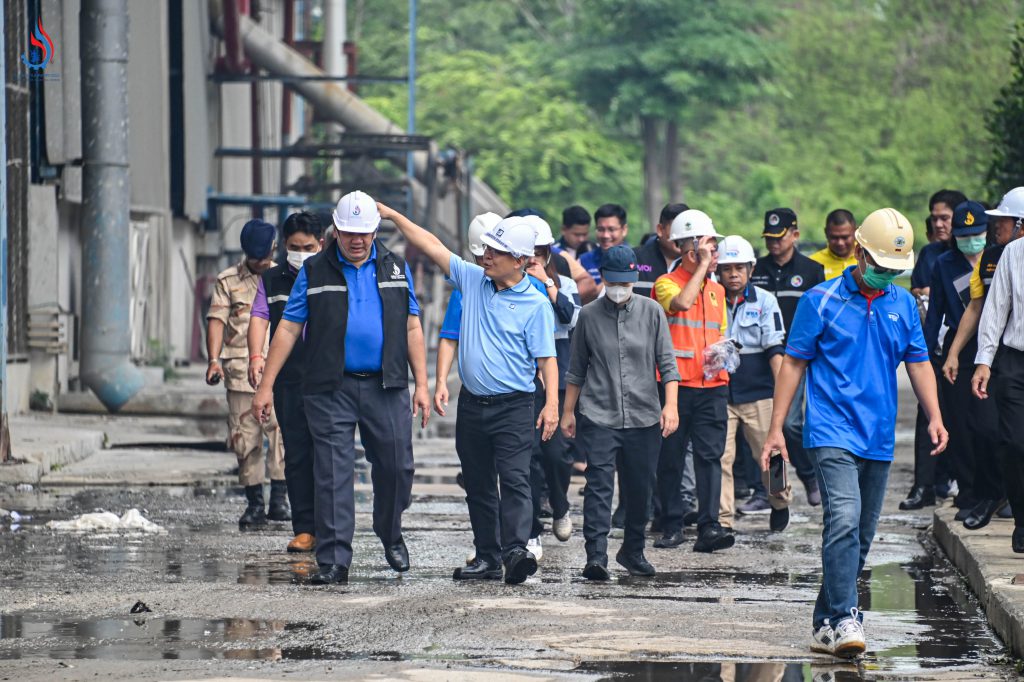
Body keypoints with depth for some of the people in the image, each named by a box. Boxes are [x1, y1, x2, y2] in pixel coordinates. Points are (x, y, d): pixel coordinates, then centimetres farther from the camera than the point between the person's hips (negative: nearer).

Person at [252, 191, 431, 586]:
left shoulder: (395, 269, 11)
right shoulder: (315, 272, 5)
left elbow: (411, 328, 12)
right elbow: (288, 328, 4)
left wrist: (421, 385, 5)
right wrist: (266, 386, -2)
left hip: (386, 388, 2)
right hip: (331, 389, -2)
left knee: (396, 466, 4)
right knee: (332, 474, -5)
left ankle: (391, 536, 31)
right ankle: (333, 561, -5)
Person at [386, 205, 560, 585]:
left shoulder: (535, 305, -7)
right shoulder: (472, 280, 7)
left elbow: (546, 358, -10)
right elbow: (431, 246, 8)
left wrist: (552, 404, -19)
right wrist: (391, 215, 5)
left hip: (513, 407, -6)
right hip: (472, 404, 6)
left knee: (514, 479, -16)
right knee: (478, 485, 9)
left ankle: (516, 551, -26)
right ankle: (487, 557, 15)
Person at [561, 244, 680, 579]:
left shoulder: (651, 312, 4)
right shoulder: (589, 315, 4)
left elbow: (666, 362, 4)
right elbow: (576, 369, 12)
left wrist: (671, 404, -8)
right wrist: (568, 411, 13)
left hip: (644, 417, 1)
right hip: (599, 416, -1)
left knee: (640, 488, 9)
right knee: (599, 485, -12)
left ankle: (633, 551, 26)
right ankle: (596, 556, -16)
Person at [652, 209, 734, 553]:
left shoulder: (716, 290, 18)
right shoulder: (666, 283, -2)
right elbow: (682, 303, -24)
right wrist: (703, 266, -15)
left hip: (712, 385, 4)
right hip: (677, 383, -4)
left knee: (710, 456, -6)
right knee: (670, 458, 3)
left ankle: (709, 528, -12)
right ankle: (672, 526, 12)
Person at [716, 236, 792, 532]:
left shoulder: (764, 301, 1)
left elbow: (774, 347, -4)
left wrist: (781, 386, -13)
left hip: (758, 393, -1)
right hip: (719, 393, 1)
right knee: (719, 457, -7)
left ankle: (780, 502, 30)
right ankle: (722, 519, -2)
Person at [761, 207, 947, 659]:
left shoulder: (903, 305, 11)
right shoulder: (821, 301, -2)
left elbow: (918, 364, 15)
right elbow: (794, 364, 1)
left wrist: (934, 417, 0)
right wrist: (776, 429, -2)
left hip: (879, 438, 6)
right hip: (833, 431, -5)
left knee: (860, 536, 8)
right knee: (844, 520, -23)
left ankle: (826, 625, 18)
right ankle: (844, 620, -27)